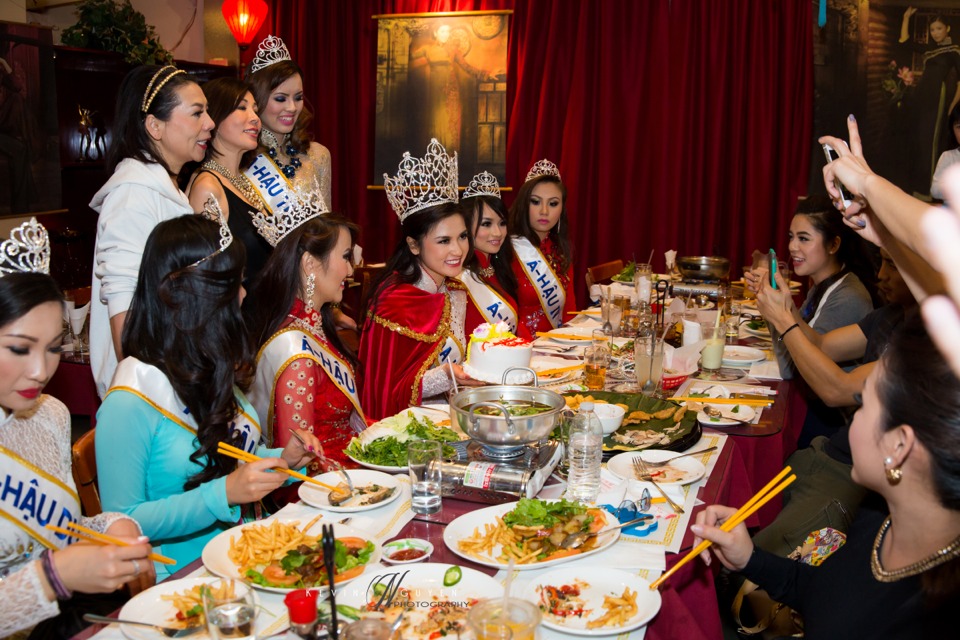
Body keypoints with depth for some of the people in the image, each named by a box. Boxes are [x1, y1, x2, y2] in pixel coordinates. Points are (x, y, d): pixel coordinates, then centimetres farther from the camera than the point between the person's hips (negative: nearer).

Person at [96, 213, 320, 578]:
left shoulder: (212, 370, 9)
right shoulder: (130, 401, -16)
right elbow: (122, 523, -15)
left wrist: (284, 460, 2)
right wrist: (223, 493, -23)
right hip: (180, 577, -7)